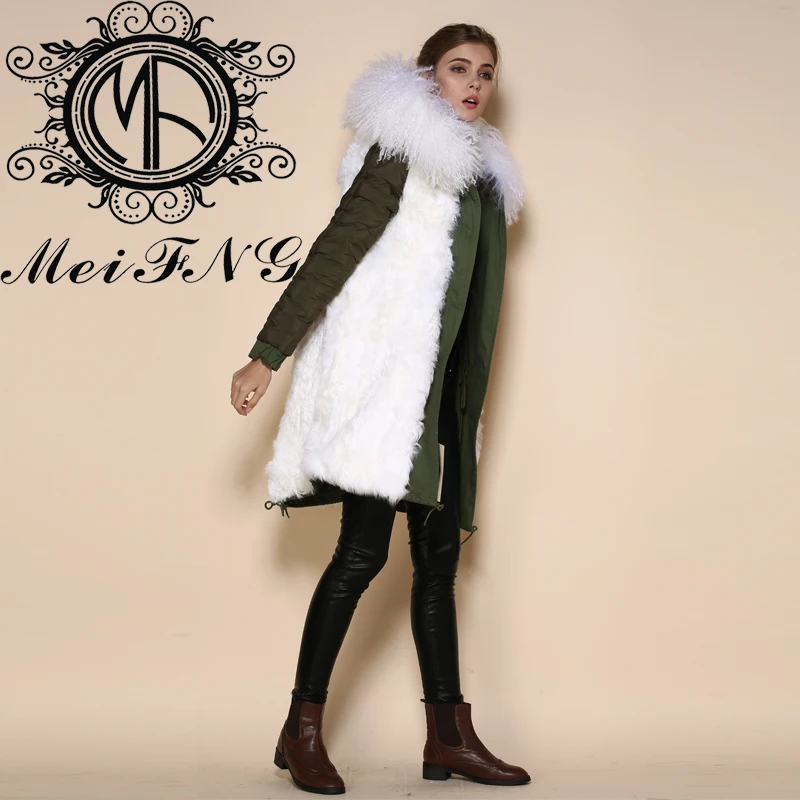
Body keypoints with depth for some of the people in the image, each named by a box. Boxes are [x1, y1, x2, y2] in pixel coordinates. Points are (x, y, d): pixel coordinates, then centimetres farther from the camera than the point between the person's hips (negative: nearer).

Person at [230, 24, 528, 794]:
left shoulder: (476, 172, 20)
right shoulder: (404, 152, -5)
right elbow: (334, 250, -12)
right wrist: (268, 356, -16)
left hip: (438, 388, 9)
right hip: (384, 376, -9)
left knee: (439, 556, 7)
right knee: (363, 551, -11)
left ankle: (448, 735, 11)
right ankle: (302, 729, -2)